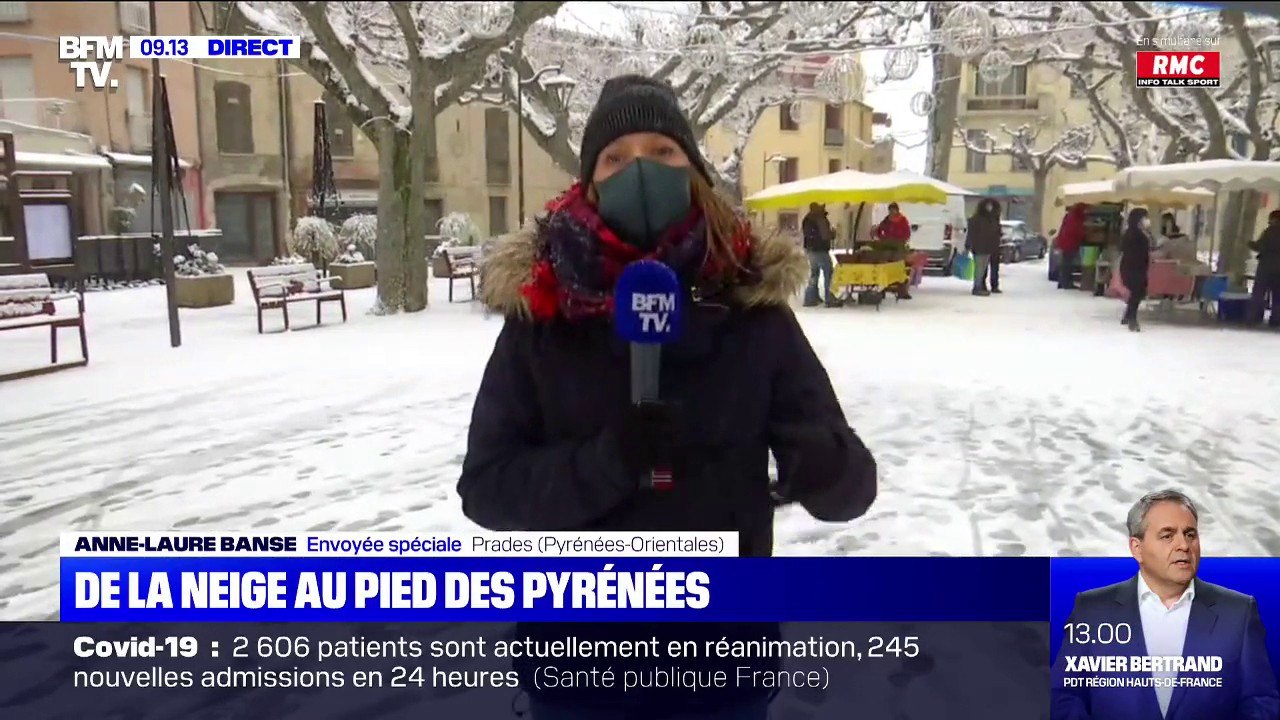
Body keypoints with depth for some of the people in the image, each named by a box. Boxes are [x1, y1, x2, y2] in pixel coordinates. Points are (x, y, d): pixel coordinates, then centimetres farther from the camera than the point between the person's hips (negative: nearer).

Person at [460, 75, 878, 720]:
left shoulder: (752, 306, -8)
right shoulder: (538, 312, -10)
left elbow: (854, 480, -6)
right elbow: (485, 485, -10)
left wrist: (822, 464, -29)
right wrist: (606, 461, -26)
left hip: (722, 663, 1)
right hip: (577, 665, 0)